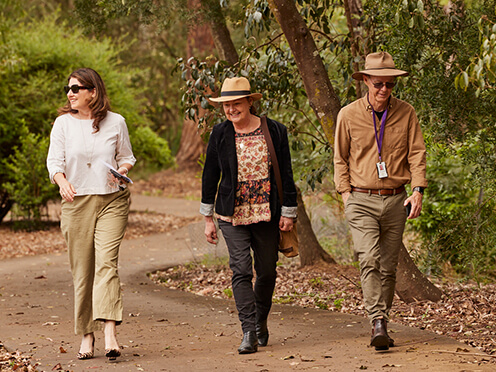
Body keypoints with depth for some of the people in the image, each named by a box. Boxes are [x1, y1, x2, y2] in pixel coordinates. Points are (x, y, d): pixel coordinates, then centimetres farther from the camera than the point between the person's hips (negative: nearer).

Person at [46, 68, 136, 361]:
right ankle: (87, 334, 15)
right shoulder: (63, 123, 5)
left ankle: (110, 332, -26)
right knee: (82, 270, 4)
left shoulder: (115, 122, 5)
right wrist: (62, 181, -21)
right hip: (77, 202, 2)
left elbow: (127, 157, 14)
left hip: (112, 200, -1)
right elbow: (54, 161, 0)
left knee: (106, 262, -17)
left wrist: (122, 170, -9)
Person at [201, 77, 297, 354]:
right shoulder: (220, 134, 0)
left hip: (266, 214, 1)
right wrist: (208, 219, 6)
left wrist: (288, 212, 0)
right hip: (232, 214, -1)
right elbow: (210, 176, 7)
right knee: (241, 270, -11)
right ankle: (249, 333, -13)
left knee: (267, 271, 9)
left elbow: (286, 173, 3)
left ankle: (261, 322, 33)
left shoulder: (275, 131, -2)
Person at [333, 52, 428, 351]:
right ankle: (378, 324, -24)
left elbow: (417, 154, 4)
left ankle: (382, 325, 17)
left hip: (395, 202, 2)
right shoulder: (348, 115, 0)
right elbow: (340, 159, 9)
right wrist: (346, 194, 1)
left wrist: (418, 191, -7)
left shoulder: (406, 113, 3)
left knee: (388, 267, 6)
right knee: (369, 259, -18)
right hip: (362, 202, -2)